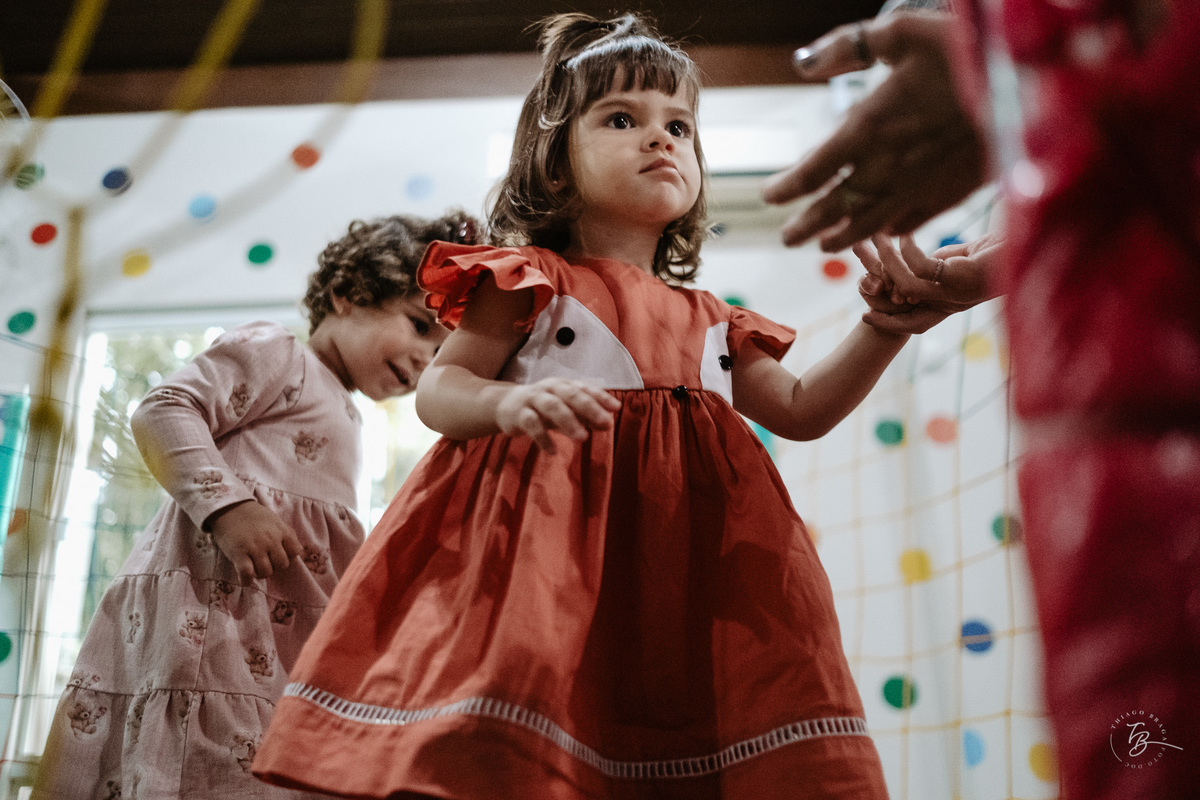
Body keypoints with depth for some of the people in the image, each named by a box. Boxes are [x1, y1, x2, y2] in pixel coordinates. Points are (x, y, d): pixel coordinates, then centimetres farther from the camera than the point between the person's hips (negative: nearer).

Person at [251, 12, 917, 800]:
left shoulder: (709, 321, 24)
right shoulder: (535, 282, 8)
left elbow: (800, 410, 26)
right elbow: (439, 388, 1)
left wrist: (890, 323, 16)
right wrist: (507, 401, -21)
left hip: (687, 558, 5)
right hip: (555, 541, -5)